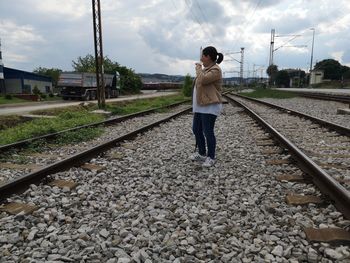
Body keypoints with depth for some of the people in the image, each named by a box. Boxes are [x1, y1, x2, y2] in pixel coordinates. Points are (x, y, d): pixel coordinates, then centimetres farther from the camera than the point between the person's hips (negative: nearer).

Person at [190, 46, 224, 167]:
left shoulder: (215, 70, -13)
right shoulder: (206, 69, 17)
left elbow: (202, 80, -26)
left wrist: (198, 68, -9)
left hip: (210, 107, -10)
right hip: (200, 106, 10)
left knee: (208, 132, -4)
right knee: (196, 130, 13)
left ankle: (211, 157, 10)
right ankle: (202, 153, 27)